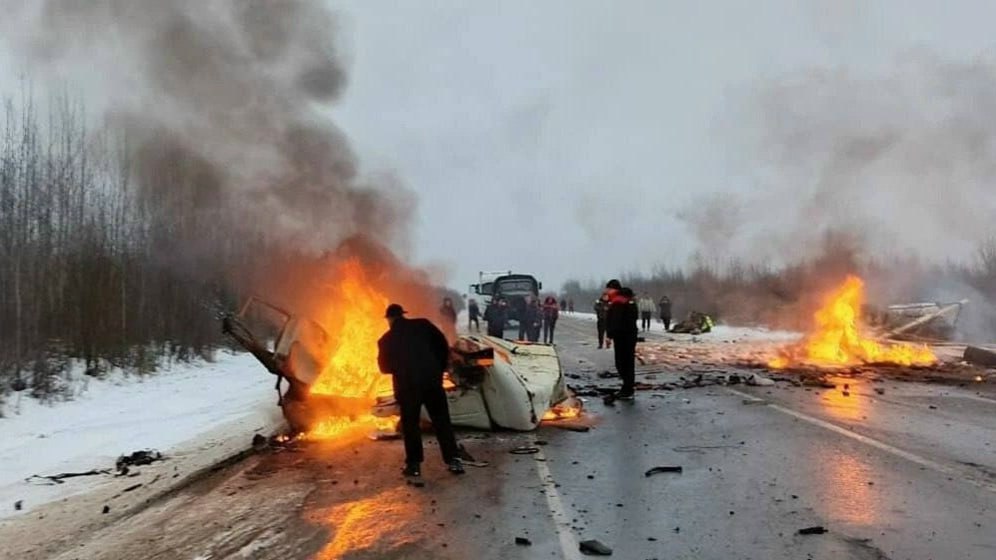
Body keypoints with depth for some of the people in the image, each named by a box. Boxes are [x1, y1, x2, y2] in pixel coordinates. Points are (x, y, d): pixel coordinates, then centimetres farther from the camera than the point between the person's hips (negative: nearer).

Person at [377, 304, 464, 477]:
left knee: (410, 424, 12)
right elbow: (443, 345, 2)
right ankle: (453, 460, 7)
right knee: (442, 421, 9)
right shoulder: (422, 325, 3)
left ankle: (414, 464, 13)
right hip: (431, 380, 1)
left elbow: (385, 367, 13)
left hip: (407, 385, -1)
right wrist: (440, 369, 12)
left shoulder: (386, 339, 5)